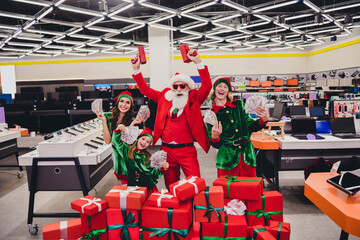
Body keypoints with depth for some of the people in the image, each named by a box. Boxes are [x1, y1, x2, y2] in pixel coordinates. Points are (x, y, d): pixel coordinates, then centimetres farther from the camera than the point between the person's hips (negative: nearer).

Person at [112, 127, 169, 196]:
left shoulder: (148, 157, 10)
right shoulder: (127, 150, 6)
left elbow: (154, 173, 9)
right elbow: (117, 140, -1)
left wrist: (163, 169, -7)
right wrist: (118, 130, -17)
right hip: (132, 187, -1)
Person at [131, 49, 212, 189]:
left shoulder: (194, 99, 2)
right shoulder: (165, 97, 11)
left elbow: (207, 85, -12)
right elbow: (145, 90, 16)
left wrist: (198, 62, -20)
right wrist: (136, 69, 10)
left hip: (187, 150, -3)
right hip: (167, 150, 3)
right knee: (171, 187, 14)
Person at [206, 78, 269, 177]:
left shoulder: (239, 105, 9)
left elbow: (251, 126, 9)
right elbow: (216, 145, 0)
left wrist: (264, 120, -9)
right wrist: (214, 137, -21)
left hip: (247, 155, 2)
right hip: (227, 158, -2)